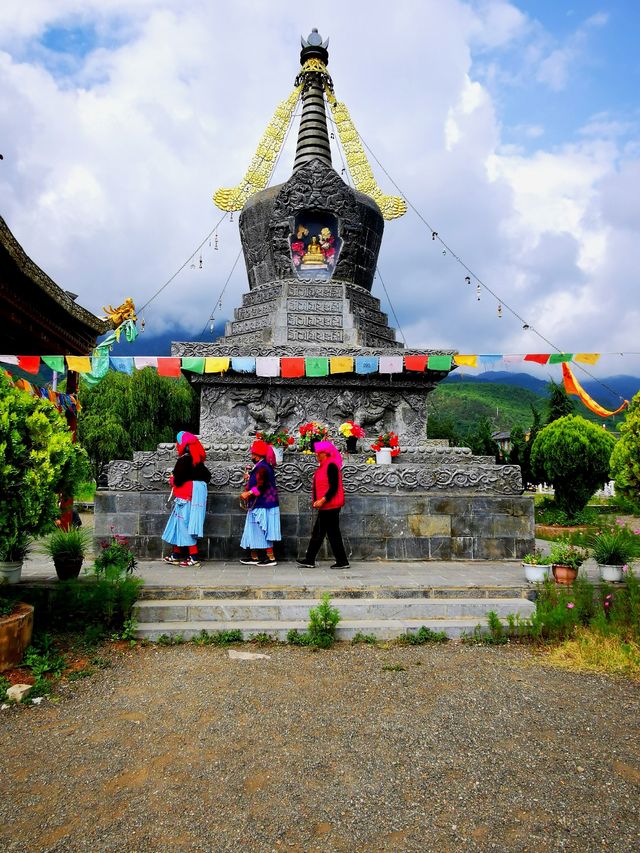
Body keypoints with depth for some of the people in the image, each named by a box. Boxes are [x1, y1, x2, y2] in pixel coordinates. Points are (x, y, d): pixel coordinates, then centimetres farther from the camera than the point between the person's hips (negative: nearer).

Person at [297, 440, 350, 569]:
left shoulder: (331, 466, -14)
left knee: (333, 534, -3)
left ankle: (342, 561, 5)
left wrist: (323, 500, -22)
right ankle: (309, 560, 16)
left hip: (330, 506, -10)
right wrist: (317, 501, 11)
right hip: (325, 506, 10)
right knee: (317, 533, 11)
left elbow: (334, 486, -20)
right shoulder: (323, 466, 16)